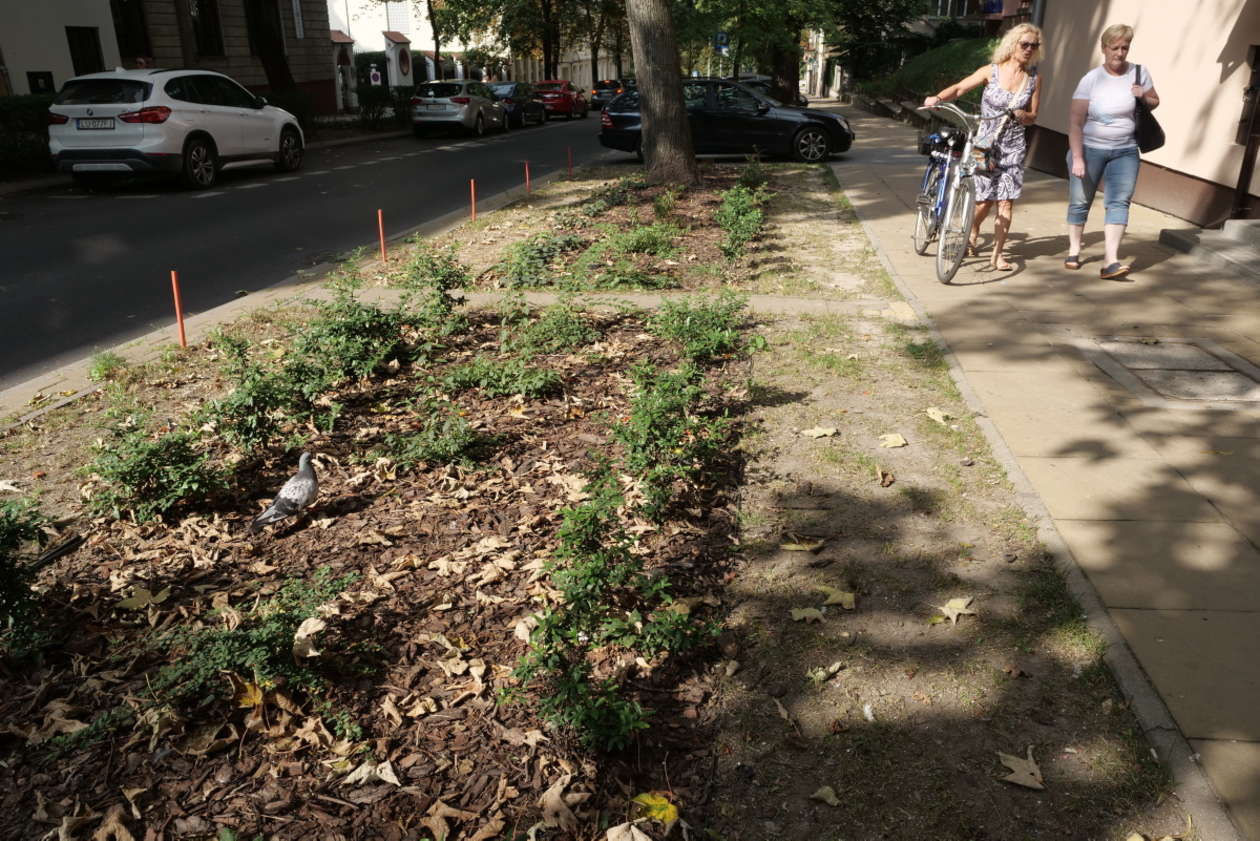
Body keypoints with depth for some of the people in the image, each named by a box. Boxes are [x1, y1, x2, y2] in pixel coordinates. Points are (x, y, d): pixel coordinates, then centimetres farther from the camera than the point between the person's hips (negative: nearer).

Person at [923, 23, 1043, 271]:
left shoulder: (1034, 78, 4)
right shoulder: (992, 71, -2)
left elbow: (1032, 117, 7)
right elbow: (959, 88, -5)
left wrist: (1022, 115, -16)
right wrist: (938, 97, -25)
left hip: (1013, 147, 2)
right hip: (985, 143, -2)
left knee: (1006, 202, -5)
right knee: (984, 200, -1)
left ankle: (997, 254, 2)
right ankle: (973, 234, 32)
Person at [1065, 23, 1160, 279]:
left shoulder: (1139, 73, 2)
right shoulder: (1091, 79, -8)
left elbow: (1154, 102, 16)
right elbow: (1075, 121, -12)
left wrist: (1143, 97, -9)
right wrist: (1077, 158, -20)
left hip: (1125, 152, 2)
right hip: (1089, 149, -2)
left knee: (1118, 203, -10)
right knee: (1080, 201, 5)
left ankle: (1111, 261, -16)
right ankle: (1074, 250, 23)